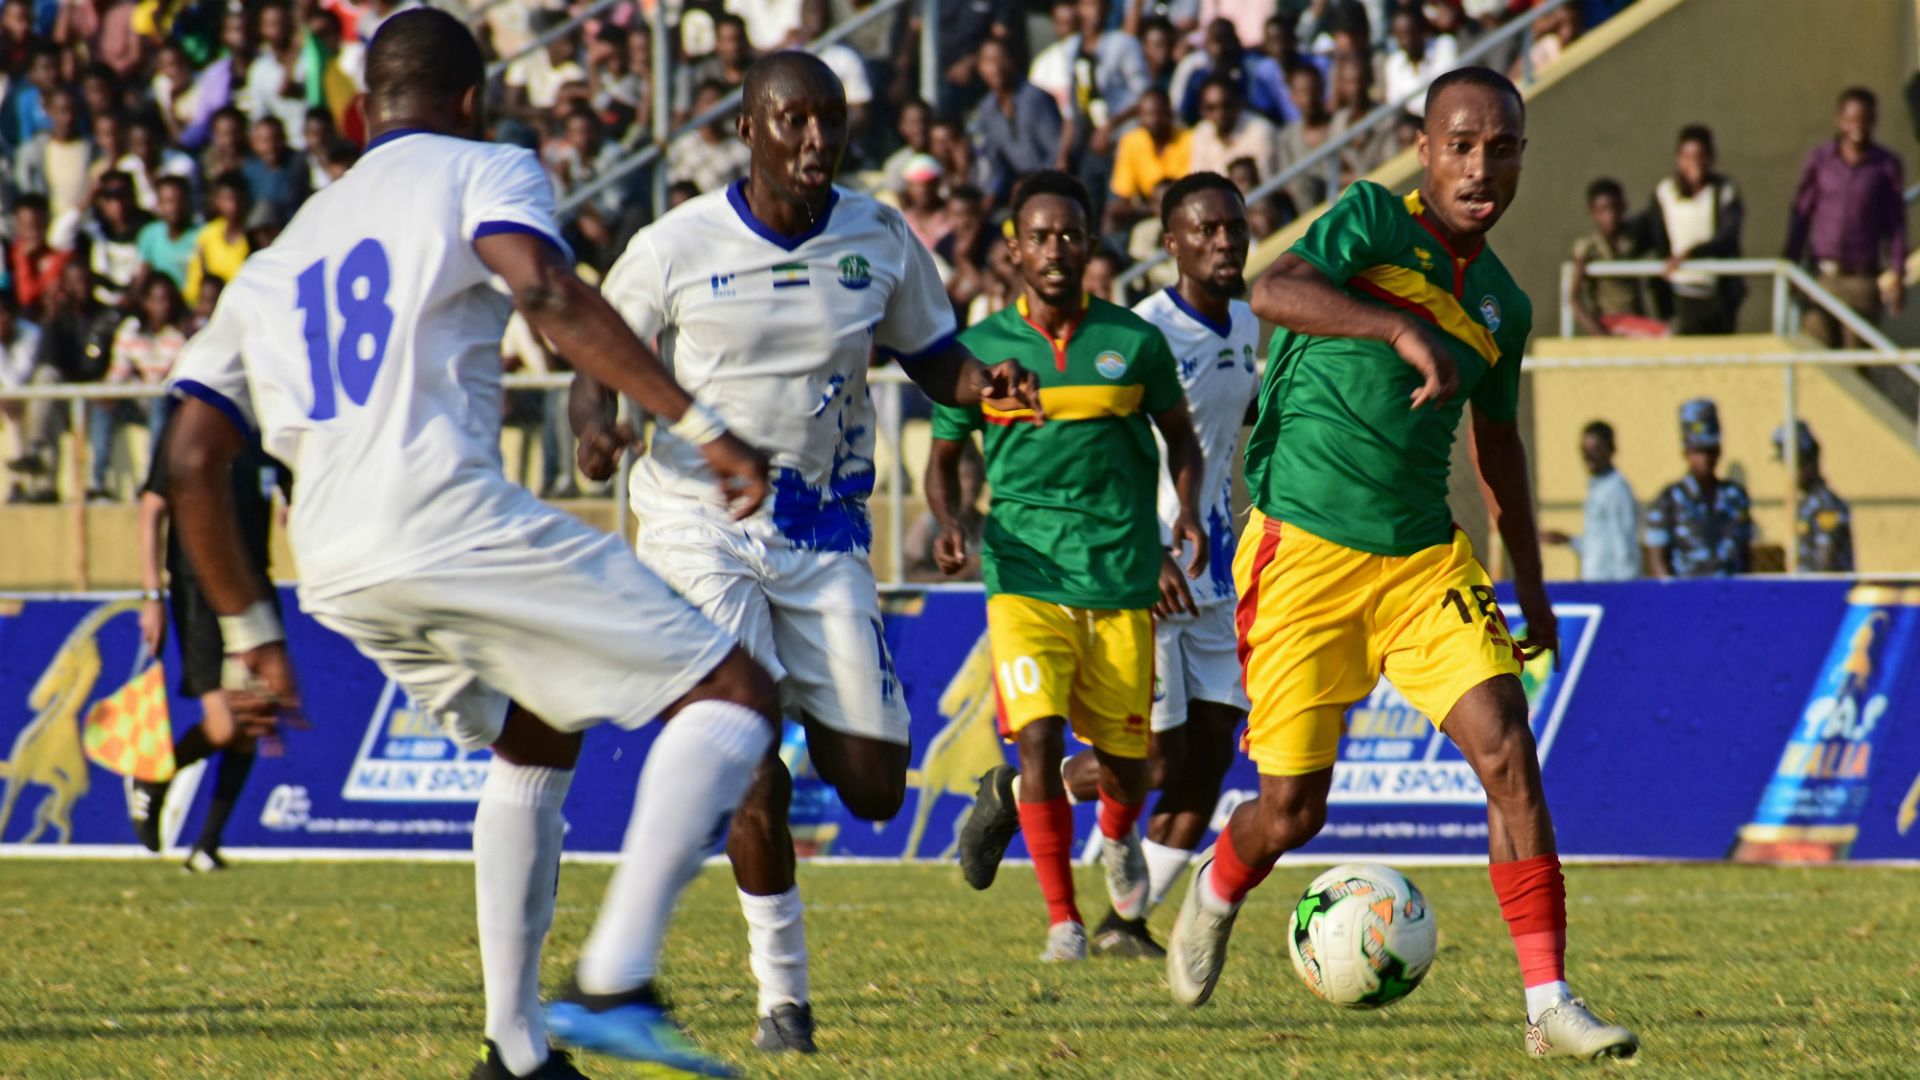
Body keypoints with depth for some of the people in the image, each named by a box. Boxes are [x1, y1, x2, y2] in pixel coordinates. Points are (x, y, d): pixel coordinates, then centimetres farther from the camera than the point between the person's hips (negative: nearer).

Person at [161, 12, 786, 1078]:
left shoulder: (272, 264, 29)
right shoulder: (481, 169, 11)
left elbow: (191, 467, 22)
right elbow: (548, 295, -11)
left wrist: (254, 641, 28)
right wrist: (701, 427, -14)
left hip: (334, 570, 7)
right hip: (447, 514, -7)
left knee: (533, 743, 30)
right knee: (733, 699, -2)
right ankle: (613, 981, -18)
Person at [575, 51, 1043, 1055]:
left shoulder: (881, 241, 1)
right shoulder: (675, 248, -9)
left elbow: (930, 356, 12)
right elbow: (601, 361, -1)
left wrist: (986, 387, -10)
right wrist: (596, 424, -24)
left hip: (826, 536, 3)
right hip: (701, 529, -3)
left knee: (874, 786, -1)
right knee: (754, 774, -13)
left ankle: (813, 724, 36)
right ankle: (782, 994, 4)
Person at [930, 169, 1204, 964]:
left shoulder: (1133, 342, 2)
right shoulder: (981, 349, 2)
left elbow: (1179, 437, 16)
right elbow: (944, 457, 13)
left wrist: (1188, 512, -3)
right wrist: (949, 523, -8)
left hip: (1123, 577, 1)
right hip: (1026, 574, -1)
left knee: (1124, 762, 6)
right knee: (1039, 740, -17)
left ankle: (1117, 836, 44)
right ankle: (1062, 917, -1)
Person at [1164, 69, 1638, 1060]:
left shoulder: (1501, 305, 11)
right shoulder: (1375, 220, -7)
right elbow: (1273, 293, -26)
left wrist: (1530, 583, 24)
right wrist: (1402, 328, -39)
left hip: (1424, 560, 5)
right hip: (1305, 554, -5)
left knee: (1508, 755, -13)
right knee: (1292, 809, 1)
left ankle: (1550, 1005, -13)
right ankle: (1215, 895, 37)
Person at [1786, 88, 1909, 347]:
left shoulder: (1886, 165, 1)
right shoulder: (1819, 160, 4)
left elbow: (1896, 223, 5)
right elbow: (1801, 215, 9)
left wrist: (1896, 275, 0)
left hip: (1863, 279, -1)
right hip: (1822, 276, 1)